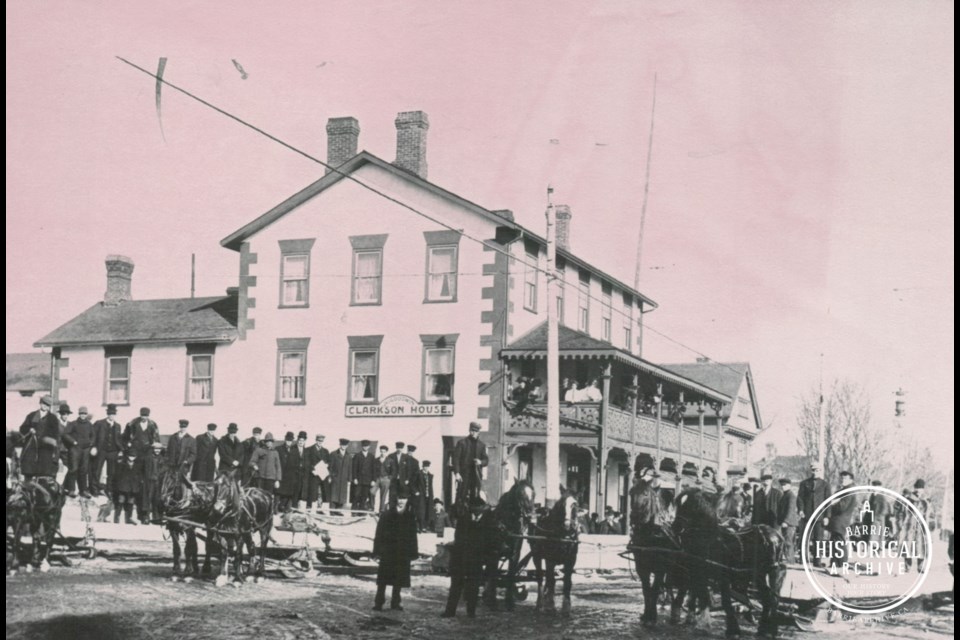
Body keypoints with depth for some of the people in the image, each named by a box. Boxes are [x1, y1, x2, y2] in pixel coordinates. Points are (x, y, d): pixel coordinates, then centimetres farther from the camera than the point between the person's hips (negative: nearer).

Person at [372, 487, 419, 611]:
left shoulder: (411, 517, 6)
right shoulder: (387, 514, 1)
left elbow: (413, 536, 7)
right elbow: (379, 534, 0)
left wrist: (413, 553, 2)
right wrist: (377, 552, -6)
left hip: (403, 554, 2)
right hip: (387, 552, -2)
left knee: (399, 580, 5)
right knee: (383, 580, 0)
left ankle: (395, 602, 15)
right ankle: (378, 603, 4)